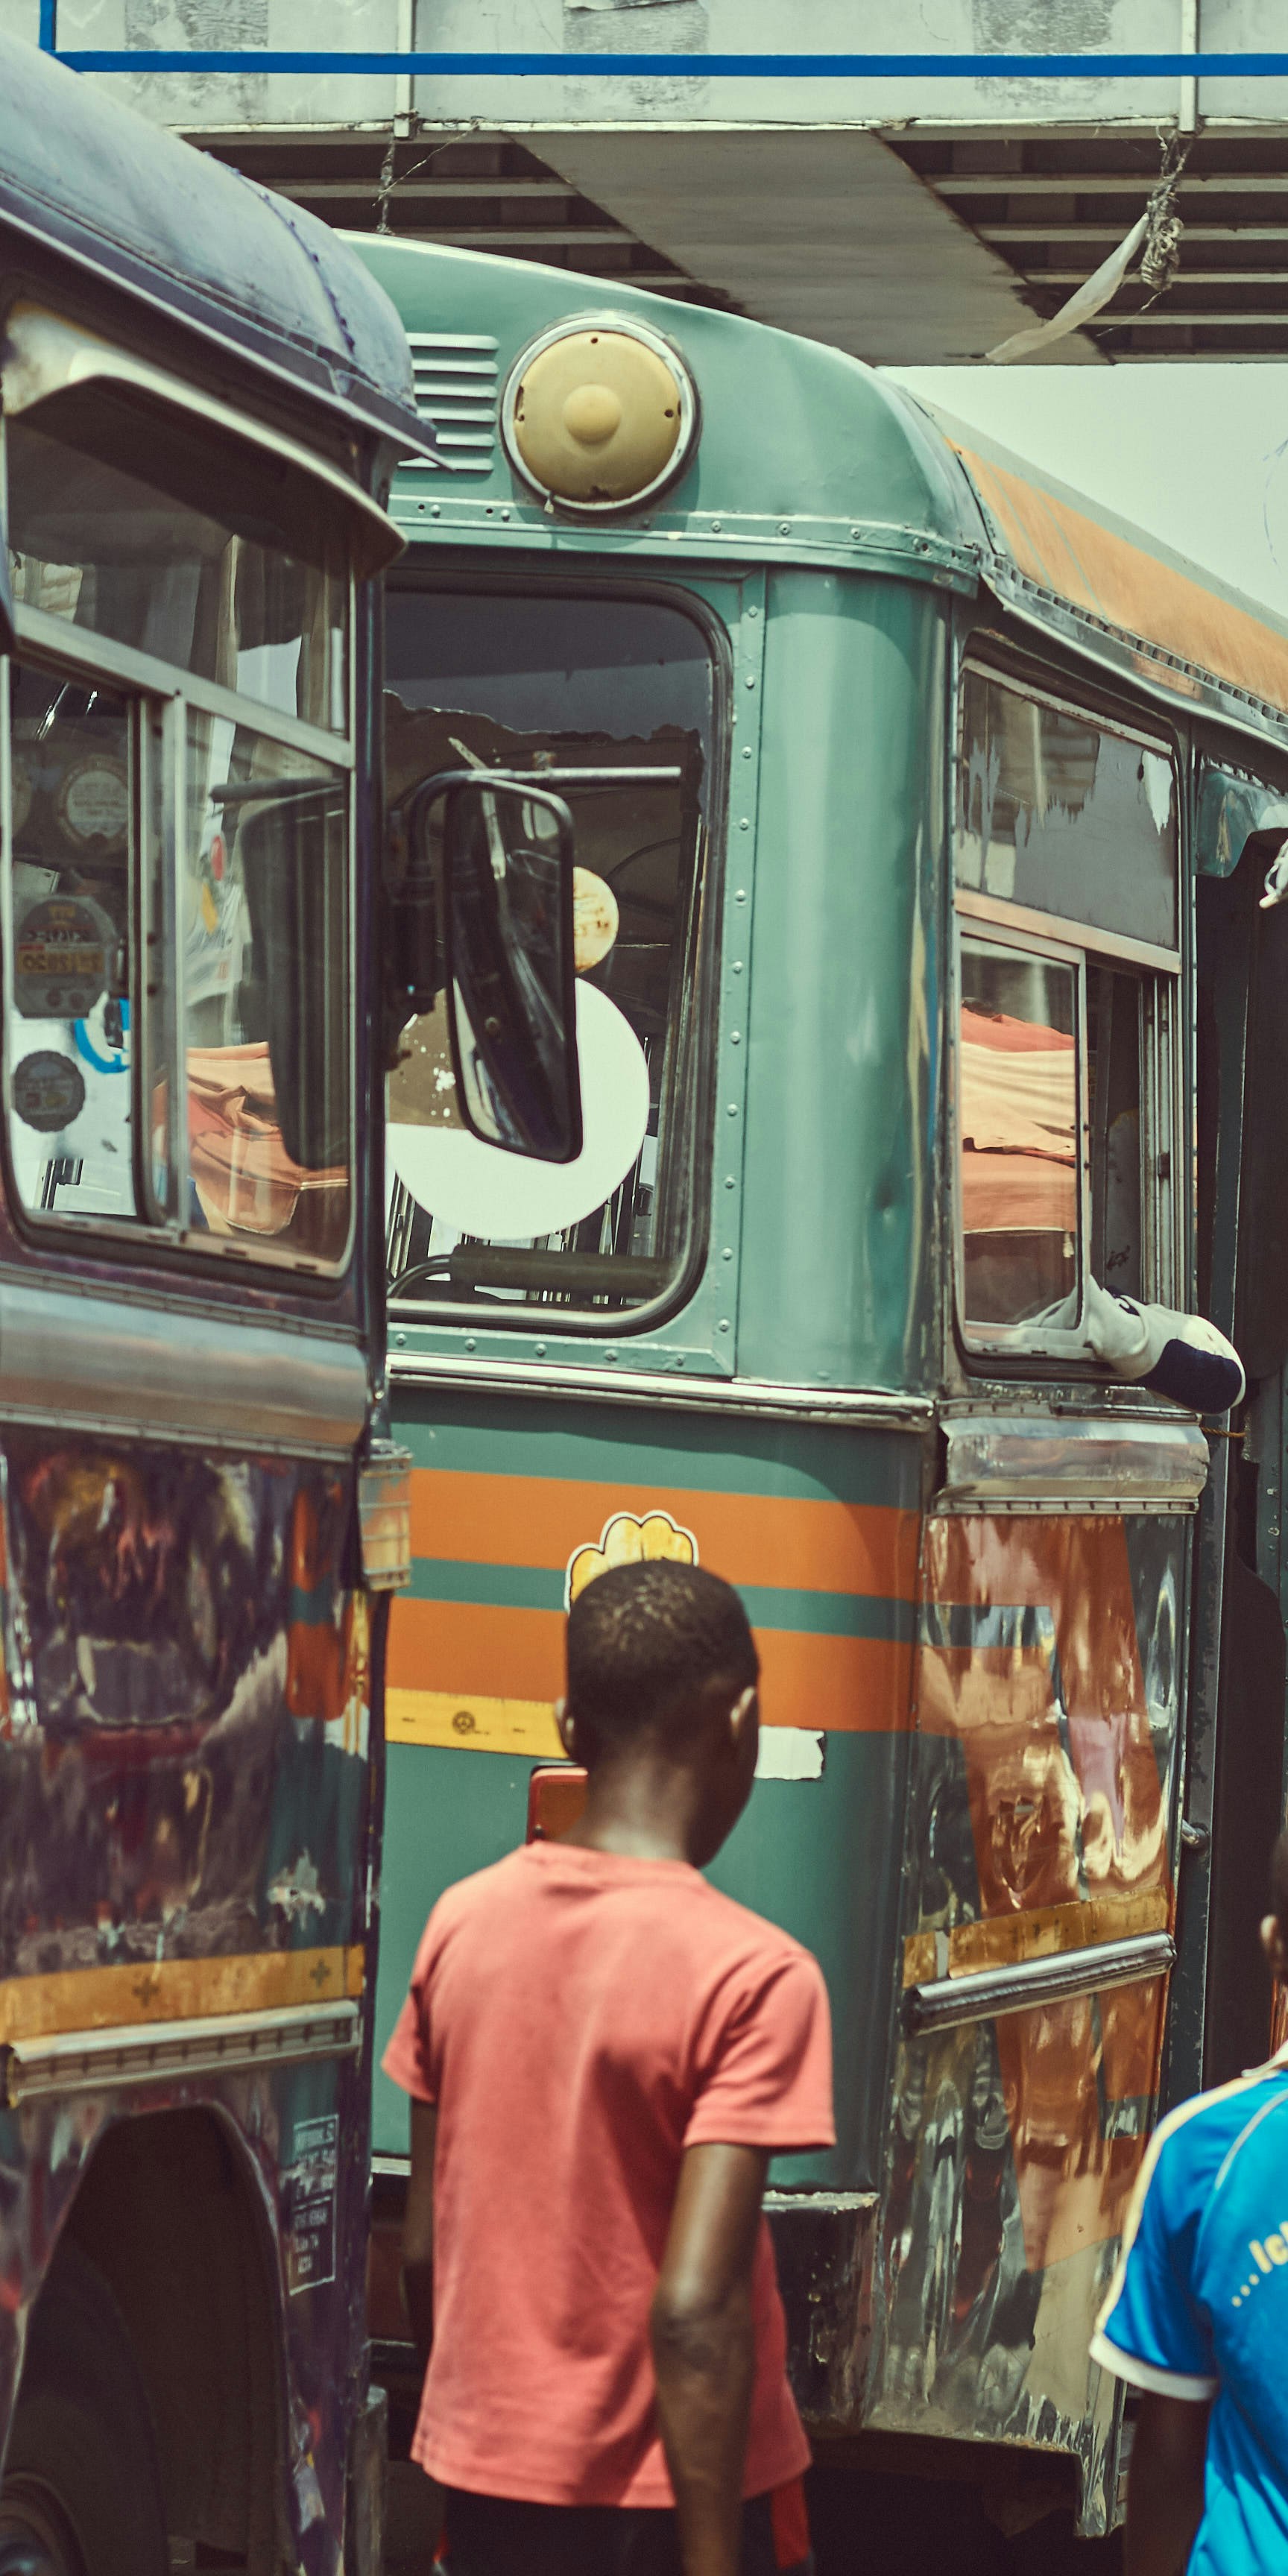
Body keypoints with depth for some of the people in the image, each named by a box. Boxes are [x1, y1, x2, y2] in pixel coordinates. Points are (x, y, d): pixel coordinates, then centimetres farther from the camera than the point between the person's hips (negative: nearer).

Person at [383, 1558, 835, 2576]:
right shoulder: (753, 1975, -18)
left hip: (488, 2490, 5)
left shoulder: (461, 1925, -1)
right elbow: (694, 2308, -24)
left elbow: (422, 2247, 6)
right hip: (669, 2494, -5)